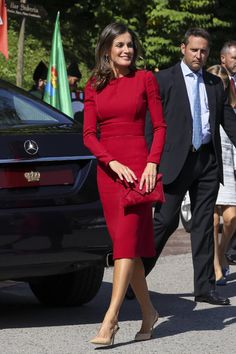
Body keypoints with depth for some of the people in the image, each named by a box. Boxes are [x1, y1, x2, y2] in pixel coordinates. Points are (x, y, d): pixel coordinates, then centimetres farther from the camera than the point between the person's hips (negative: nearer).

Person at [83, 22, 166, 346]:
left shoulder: (145, 79, 3)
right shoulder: (94, 86, 10)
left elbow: (160, 126, 1)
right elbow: (89, 134, 5)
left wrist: (152, 163, -12)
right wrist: (112, 162, -11)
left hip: (138, 165, -4)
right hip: (107, 169, 4)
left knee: (126, 241, -13)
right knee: (124, 243, 7)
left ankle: (110, 321, -19)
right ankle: (148, 312, 21)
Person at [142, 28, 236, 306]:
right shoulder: (164, 80, 0)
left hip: (208, 160, 5)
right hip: (176, 160, -4)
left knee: (204, 224, 7)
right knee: (165, 221, -6)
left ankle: (205, 287, 11)